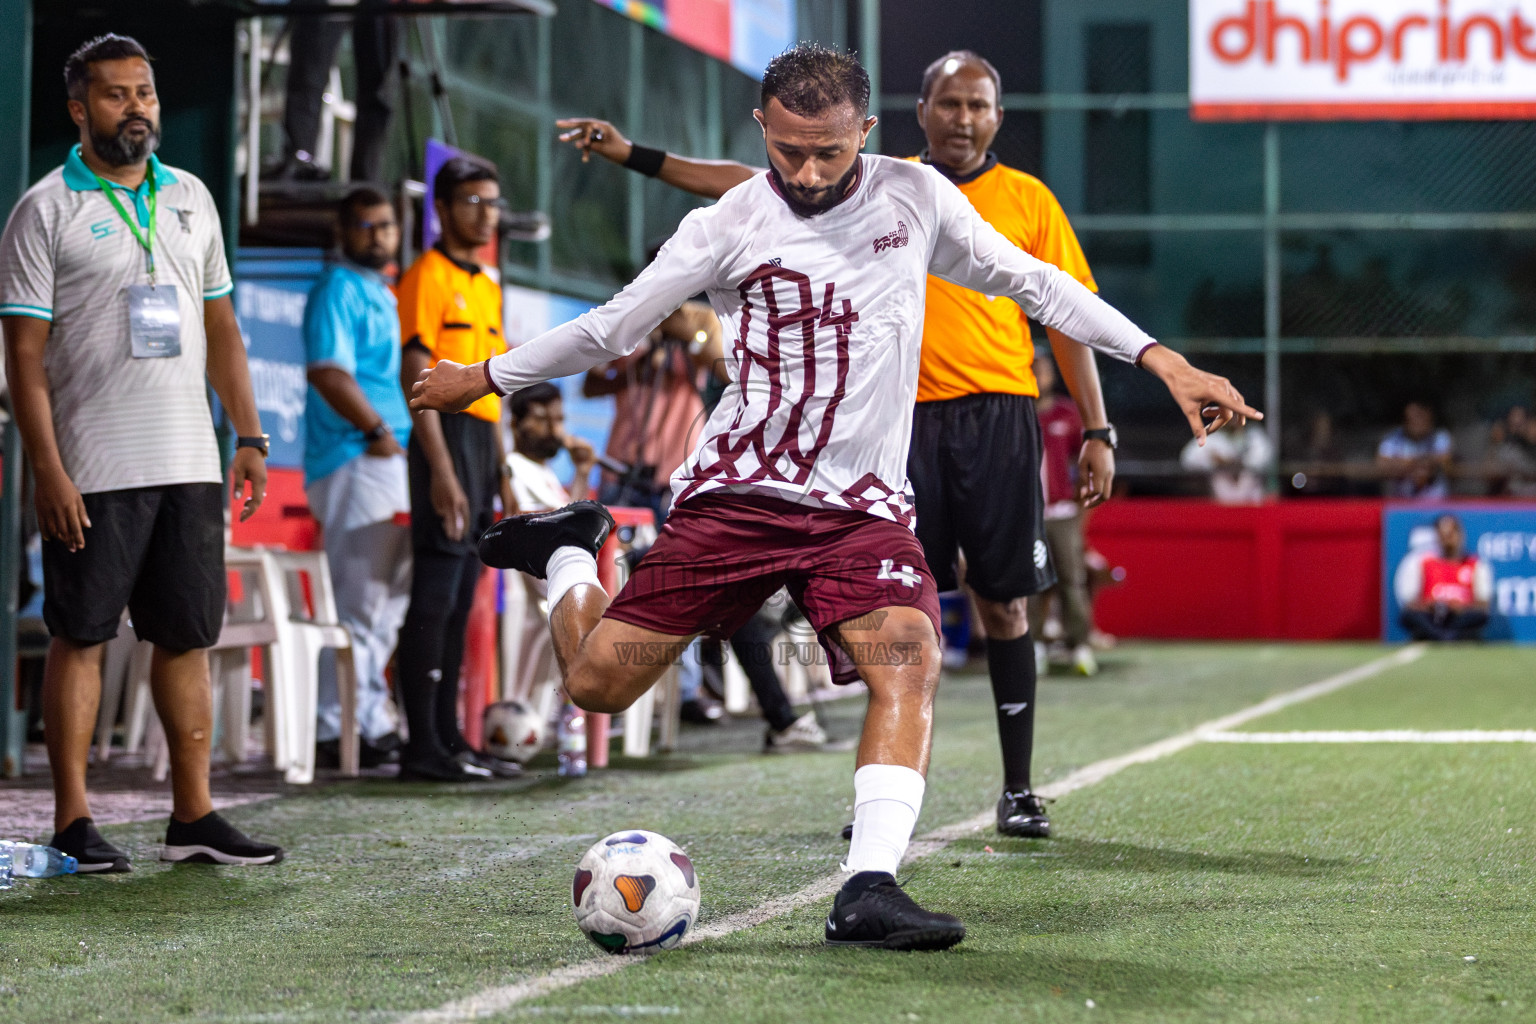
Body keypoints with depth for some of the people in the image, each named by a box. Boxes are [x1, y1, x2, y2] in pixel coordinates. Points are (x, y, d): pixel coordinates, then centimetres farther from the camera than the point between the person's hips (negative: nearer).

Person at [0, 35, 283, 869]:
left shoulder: (190, 198, 14)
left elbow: (221, 327, 19)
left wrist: (248, 435, 10)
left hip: (190, 463, 5)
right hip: (92, 472, -5)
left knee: (186, 638, 7)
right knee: (80, 636, 0)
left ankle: (193, 815, 12)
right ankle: (74, 820, 5)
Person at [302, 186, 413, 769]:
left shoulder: (383, 294, 22)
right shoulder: (339, 289, -8)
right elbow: (328, 372, -20)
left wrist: (404, 434, 16)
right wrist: (377, 430, -20)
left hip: (391, 460, 10)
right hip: (355, 460, -10)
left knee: (389, 601, 14)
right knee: (361, 605, -10)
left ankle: (372, 722, 21)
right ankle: (339, 732, -7)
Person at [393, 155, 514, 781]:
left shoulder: (486, 288, 20)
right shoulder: (427, 278, -7)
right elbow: (416, 378, -14)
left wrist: (502, 476, 20)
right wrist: (441, 471, -22)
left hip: (482, 441, 9)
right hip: (445, 438, -9)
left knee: (460, 603, 9)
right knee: (436, 596, -11)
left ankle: (448, 737, 12)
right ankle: (422, 746, -12)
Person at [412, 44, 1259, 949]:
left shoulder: (916, 197, 3)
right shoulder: (730, 226, -4)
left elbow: (1029, 282, 12)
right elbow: (613, 329, 8)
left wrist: (1160, 359, 6)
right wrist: (485, 378, 14)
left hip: (864, 508, 1)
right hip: (735, 492, -1)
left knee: (910, 659, -26)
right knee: (598, 684, -4)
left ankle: (869, 890, -30)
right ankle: (568, 557, 29)